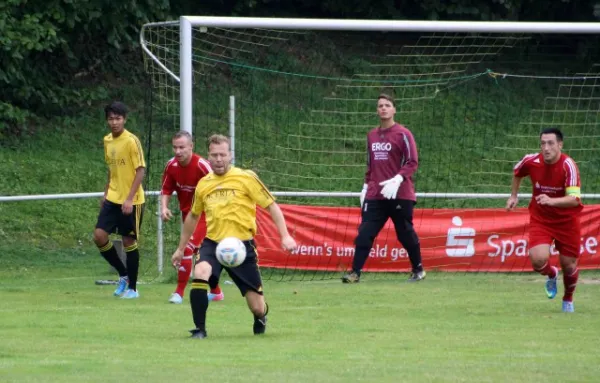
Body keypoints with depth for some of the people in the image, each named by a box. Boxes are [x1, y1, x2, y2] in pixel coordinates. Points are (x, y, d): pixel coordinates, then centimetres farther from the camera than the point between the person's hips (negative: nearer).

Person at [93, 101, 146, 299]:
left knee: (129, 241, 0)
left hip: (131, 201, -6)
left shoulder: (131, 141, -14)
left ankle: (132, 288, 13)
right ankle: (123, 274, 15)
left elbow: (141, 171, -15)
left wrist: (130, 199, -20)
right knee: (99, 236, -4)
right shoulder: (107, 140, 8)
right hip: (112, 199, 6)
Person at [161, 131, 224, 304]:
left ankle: (179, 293, -11)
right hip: (187, 213, 7)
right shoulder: (171, 166, -6)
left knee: (187, 248, -19)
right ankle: (216, 292, 33)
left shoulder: (202, 165, -24)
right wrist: (164, 207, -12)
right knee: (201, 252, 17)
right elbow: (166, 190, 6)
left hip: (203, 214, -7)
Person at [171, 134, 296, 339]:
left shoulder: (246, 178, -3)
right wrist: (181, 248, 27)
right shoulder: (203, 184, 8)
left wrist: (285, 236, -11)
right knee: (199, 274, -32)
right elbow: (193, 216, 24)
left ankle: (261, 316, 41)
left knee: (257, 308, 0)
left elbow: (271, 205, -1)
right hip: (213, 243, 2)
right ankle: (199, 329, -19)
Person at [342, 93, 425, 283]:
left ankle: (418, 270, 20)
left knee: (406, 234, 3)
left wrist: (397, 179, -22)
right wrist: (366, 185, 17)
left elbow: (413, 162, -9)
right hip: (374, 195, 5)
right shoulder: (372, 136, 14)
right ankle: (355, 272, -8)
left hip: (399, 194, -5)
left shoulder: (403, 134, -4)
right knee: (364, 233, -6)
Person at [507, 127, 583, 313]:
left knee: (568, 264, 5)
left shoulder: (568, 165, -25)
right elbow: (517, 172, 13)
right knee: (538, 259, -18)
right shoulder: (531, 161, -13)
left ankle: (568, 300, 38)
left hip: (566, 220, -2)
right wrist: (514, 196, 14)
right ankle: (551, 274, 21)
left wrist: (552, 201, -48)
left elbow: (574, 199, -34)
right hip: (540, 219, 2)